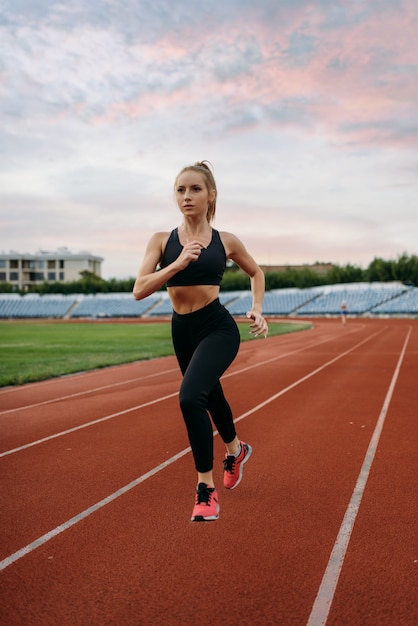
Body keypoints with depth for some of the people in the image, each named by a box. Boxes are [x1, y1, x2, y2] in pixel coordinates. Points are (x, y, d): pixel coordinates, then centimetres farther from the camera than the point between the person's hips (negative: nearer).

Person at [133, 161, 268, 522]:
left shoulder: (226, 242, -2)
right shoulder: (162, 240, -1)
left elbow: (256, 273, 16)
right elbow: (140, 290, -12)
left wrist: (257, 309, 3)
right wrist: (178, 263, -23)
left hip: (218, 329, -4)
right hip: (182, 331, 4)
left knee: (190, 397, -26)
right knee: (210, 396, 23)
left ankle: (206, 488, -10)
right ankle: (236, 450, 55)